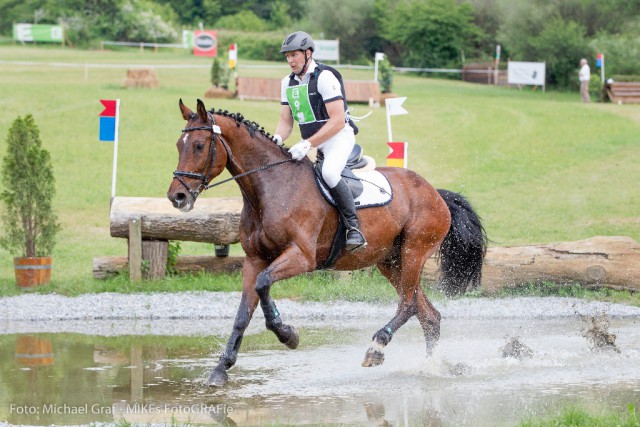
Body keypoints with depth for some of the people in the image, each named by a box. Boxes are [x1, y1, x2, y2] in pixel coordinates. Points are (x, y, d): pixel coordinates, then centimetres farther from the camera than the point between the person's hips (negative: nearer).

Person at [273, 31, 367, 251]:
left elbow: (337, 121, -22)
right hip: (312, 143, 9)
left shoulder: (325, 77, -16)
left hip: (338, 136, -9)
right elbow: (286, 121, 13)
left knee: (329, 172, -34)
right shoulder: (288, 83, 10)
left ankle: (354, 227, -29)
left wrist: (307, 144, -27)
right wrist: (276, 140, -10)